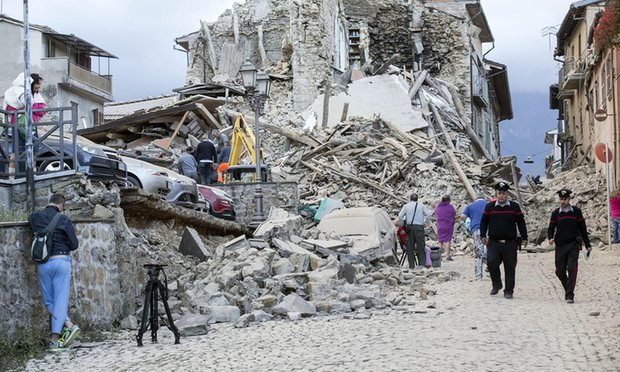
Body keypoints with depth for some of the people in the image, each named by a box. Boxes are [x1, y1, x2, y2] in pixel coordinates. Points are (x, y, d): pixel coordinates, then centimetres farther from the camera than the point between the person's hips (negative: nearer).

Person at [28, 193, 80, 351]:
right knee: (60, 300, 2)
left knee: (49, 301, 14)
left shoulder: (34, 217, 1)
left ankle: (68, 326, 1)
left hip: (43, 264, 3)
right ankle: (55, 340, -2)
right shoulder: (64, 220, -8)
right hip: (61, 261, -3)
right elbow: (74, 244, -3)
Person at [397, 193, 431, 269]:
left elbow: (400, 216, -1)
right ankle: (422, 263, -2)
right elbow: (428, 214, 0)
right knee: (420, 246, 2)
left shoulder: (406, 206, 7)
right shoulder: (421, 205, 7)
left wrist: (403, 225, 11)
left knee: (410, 247, 4)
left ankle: (411, 265, 2)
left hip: (409, 227, 1)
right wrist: (424, 222, 10)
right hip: (419, 227, -1)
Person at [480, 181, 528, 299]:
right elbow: (484, 222, 14)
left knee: (510, 267, 3)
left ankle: (509, 291, 14)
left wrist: (524, 238, 8)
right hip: (493, 242, 0)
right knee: (491, 262, -18)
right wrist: (483, 235, 4)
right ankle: (496, 285, 5)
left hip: (510, 243, 0)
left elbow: (521, 223, 10)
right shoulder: (489, 207, 7)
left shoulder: (514, 207, 5)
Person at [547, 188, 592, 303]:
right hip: (560, 246, 2)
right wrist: (550, 238, -11)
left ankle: (569, 295, -12)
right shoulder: (555, 213, 6)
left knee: (572, 269, -14)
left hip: (573, 245, -2)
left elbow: (582, 228, 10)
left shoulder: (576, 211, 4)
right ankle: (568, 289, 30)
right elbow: (551, 228, 11)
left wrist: (587, 245, 11)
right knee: (560, 271, 4)